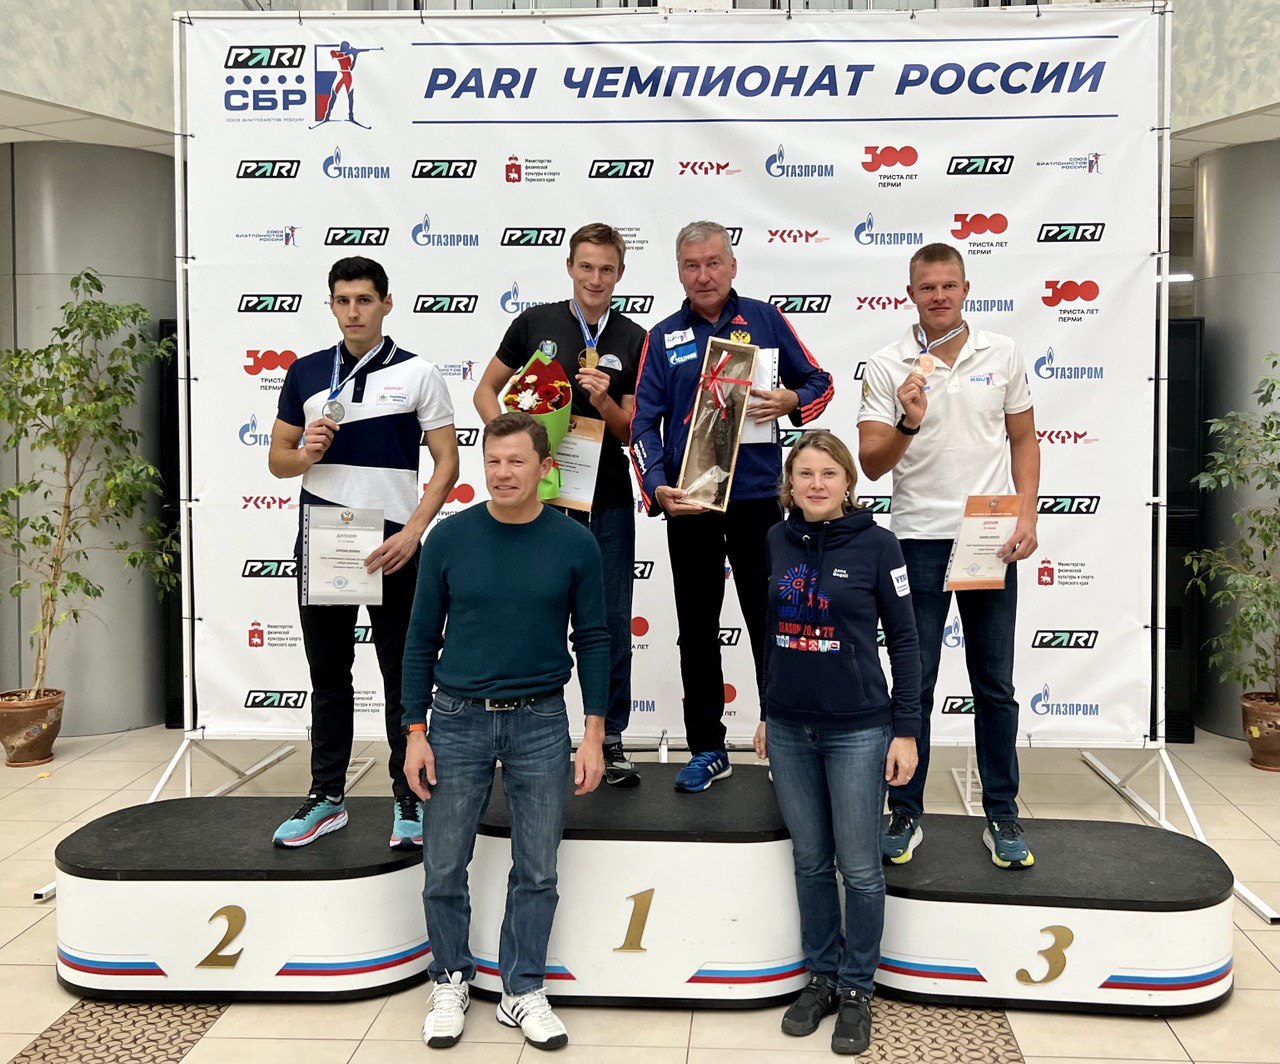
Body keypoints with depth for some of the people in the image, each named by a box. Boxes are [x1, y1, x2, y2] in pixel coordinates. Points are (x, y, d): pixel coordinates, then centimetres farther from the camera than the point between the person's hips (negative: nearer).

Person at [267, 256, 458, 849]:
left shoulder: (417, 374, -1)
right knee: (328, 677, 12)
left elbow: (446, 462, -3)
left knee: (403, 679, 4)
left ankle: (410, 799, 16)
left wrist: (413, 531, -15)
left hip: (392, 546, -3)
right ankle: (327, 798, 23)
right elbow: (277, 460, 12)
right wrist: (306, 453, -11)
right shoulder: (305, 373, 8)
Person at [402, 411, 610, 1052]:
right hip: (458, 719, 0)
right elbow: (422, 639, 3)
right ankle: (451, 982, 29)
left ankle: (524, 992, 24)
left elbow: (591, 639, 2)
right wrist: (415, 733, -1)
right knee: (444, 869, 8)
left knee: (537, 871, 8)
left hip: (540, 723, 0)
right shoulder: (450, 538, -2)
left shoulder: (573, 544, -3)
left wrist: (594, 735, -3)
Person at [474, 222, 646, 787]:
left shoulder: (633, 341, 4)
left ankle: (610, 739, 16)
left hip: (607, 500, 1)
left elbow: (631, 432, 3)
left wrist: (604, 400, -17)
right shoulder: (535, 323, 3)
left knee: (611, 622, 4)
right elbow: (487, 390, 10)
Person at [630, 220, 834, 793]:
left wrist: (792, 401, -13)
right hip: (688, 504, 1)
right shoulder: (662, 338, 5)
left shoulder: (765, 320, 4)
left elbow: (819, 383, 10)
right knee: (697, 631, 9)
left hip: (758, 498, -1)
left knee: (771, 626, 6)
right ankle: (706, 750, 21)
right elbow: (644, 423, -1)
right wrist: (657, 488, -16)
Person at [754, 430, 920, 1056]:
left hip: (857, 730, -4)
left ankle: (856, 989, 22)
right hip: (789, 729, 4)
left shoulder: (875, 543, -8)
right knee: (810, 861, 14)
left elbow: (903, 639, -5)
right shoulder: (779, 541, 3)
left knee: (859, 867, 6)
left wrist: (906, 729, -8)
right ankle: (821, 976, 29)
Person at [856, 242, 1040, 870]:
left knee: (995, 686, 9)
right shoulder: (888, 367, -2)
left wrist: (1027, 516, -2)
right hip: (919, 539, -2)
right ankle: (906, 815, 17)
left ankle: (1002, 817, 21)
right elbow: (872, 464, -6)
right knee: (914, 685, 5)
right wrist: (908, 424, -25)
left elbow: (1024, 439, 10)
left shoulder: (1002, 353, 5)